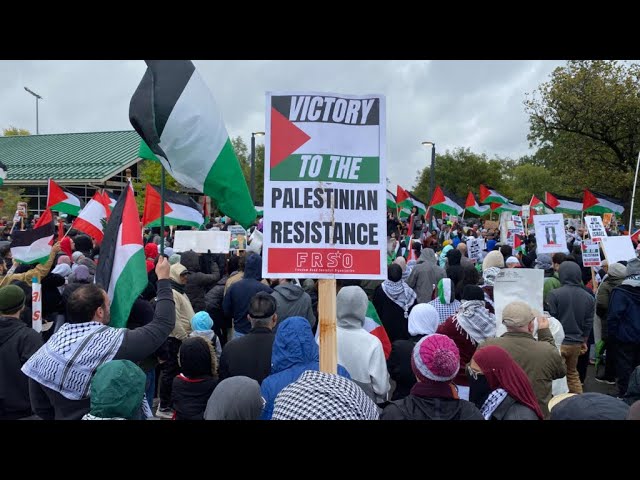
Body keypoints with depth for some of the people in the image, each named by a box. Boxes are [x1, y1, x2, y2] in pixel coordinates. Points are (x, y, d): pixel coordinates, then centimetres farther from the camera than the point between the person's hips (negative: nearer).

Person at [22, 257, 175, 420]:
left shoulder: (47, 350, -12)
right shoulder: (115, 342, -28)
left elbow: (40, 408, -1)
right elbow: (163, 323, -17)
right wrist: (163, 279, -8)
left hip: (65, 417, 4)